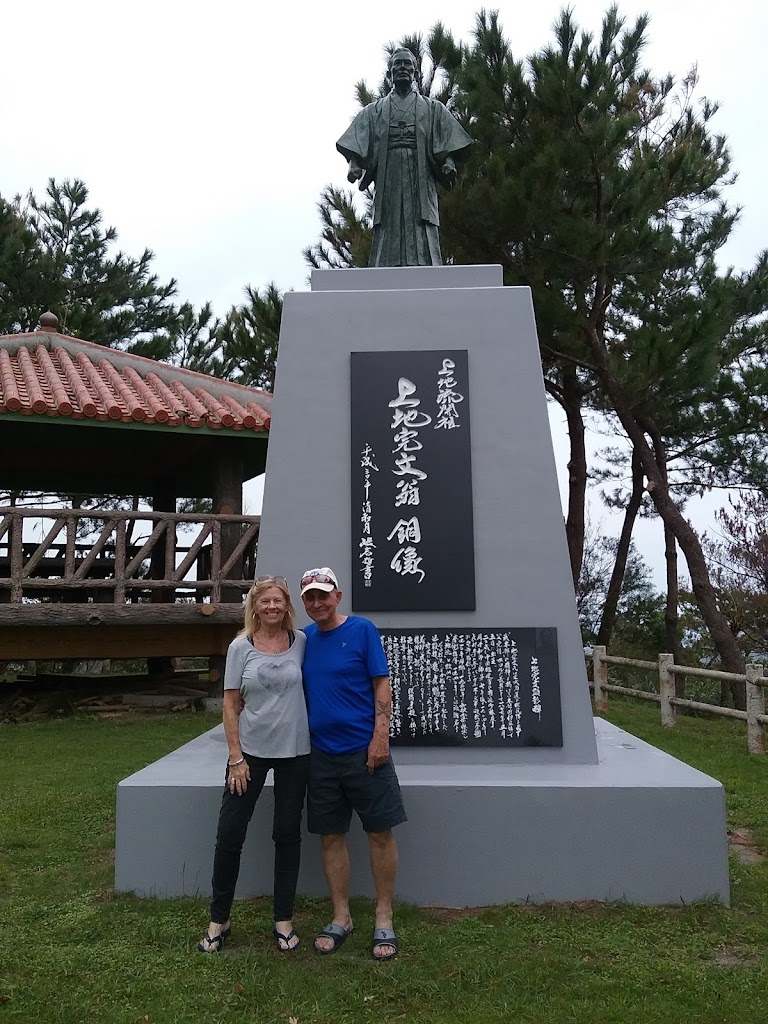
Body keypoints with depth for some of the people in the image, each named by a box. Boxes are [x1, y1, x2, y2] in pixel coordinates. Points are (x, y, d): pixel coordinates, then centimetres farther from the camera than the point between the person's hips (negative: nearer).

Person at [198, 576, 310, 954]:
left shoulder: (302, 641, -2)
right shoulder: (241, 647, -4)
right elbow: (230, 703, -2)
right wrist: (235, 756, -7)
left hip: (294, 752, 1)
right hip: (250, 751, 0)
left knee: (287, 835, 10)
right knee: (229, 835, 4)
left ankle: (284, 920, 24)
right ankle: (218, 920, 22)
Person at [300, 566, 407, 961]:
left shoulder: (362, 630, -5)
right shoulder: (304, 638, 7)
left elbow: (381, 684, -7)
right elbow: (299, 693, 15)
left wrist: (380, 737, -15)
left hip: (364, 749, -4)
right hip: (321, 753, 4)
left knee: (380, 833, 3)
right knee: (330, 836, 10)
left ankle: (384, 920, 18)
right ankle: (341, 918, 25)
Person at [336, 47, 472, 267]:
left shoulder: (433, 108, 20)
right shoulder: (374, 111, 21)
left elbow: (448, 144, 9)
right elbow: (356, 147, 10)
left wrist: (449, 163, -11)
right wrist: (354, 165, -10)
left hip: (420, 181, 0)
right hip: (388, 180, 1)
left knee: (423, 238, -13)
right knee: (387, 240, -10)